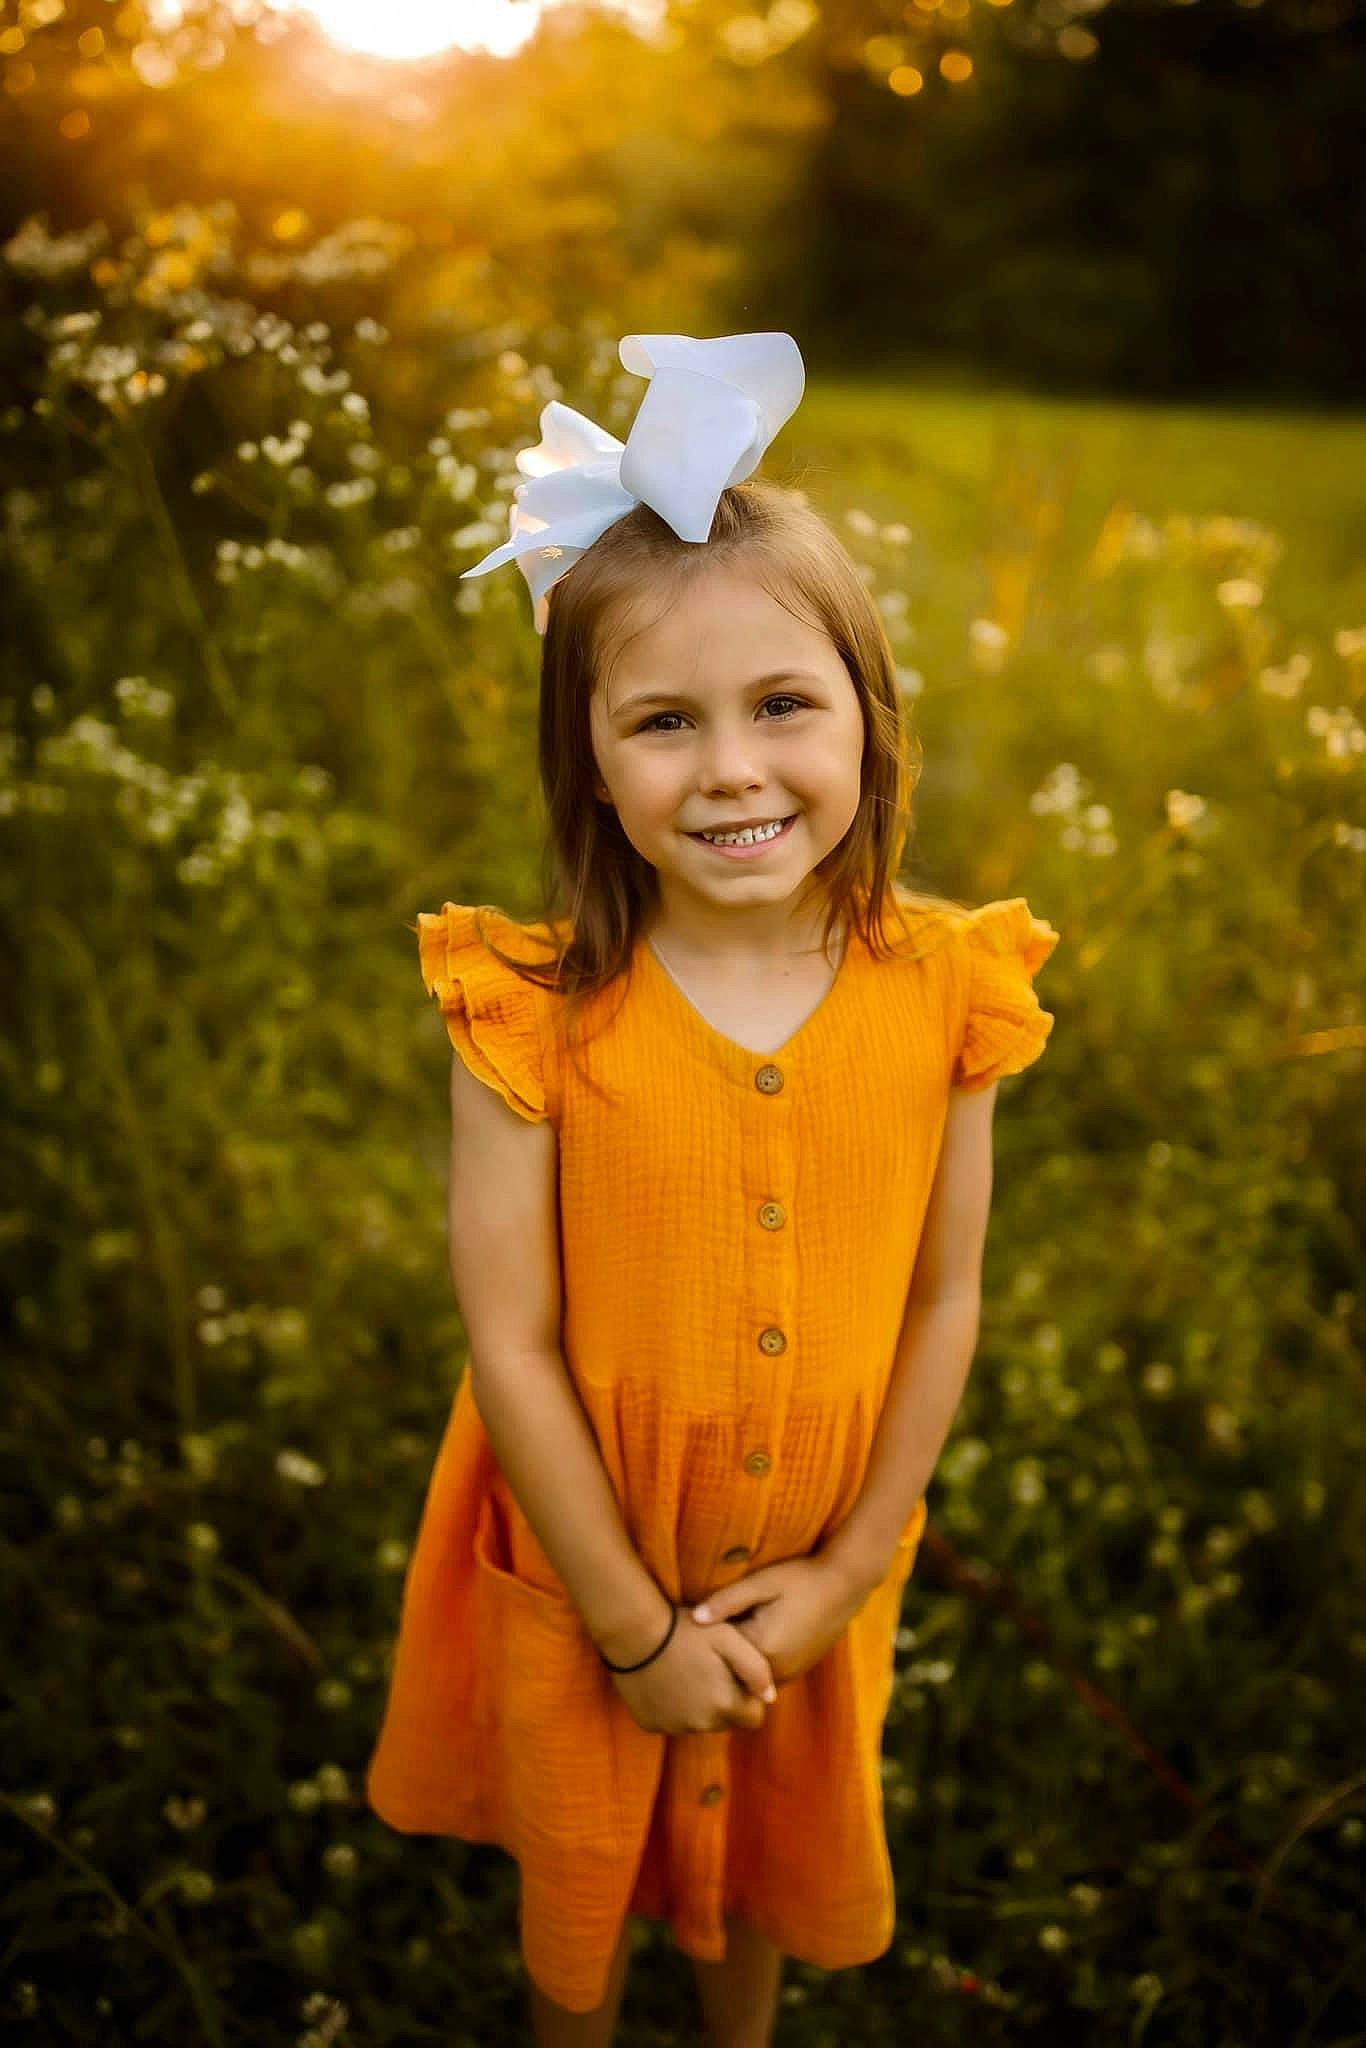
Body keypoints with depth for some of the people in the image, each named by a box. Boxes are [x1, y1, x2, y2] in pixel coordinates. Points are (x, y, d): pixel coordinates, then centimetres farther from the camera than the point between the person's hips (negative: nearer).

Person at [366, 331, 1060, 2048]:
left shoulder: (940, 986, -17)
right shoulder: (537, 1010, -23)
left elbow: (943, 1298, -8)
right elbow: (510, 1339, -18)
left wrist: (849, 1566, -8)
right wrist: (635, 1619, -13)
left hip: (817, 1574, 2)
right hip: (586, 1571, -2)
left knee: (775, 1846, 29)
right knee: (580, 1865, 25)